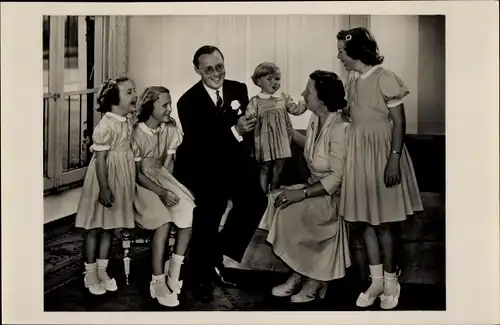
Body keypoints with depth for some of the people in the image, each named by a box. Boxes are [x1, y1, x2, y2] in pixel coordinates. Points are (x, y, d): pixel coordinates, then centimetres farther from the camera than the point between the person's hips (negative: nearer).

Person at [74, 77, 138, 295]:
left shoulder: (128, 121, 4)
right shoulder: (106, 126, -21)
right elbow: (100, 158, -21)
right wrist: (104, 188, -22)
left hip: (121, 180, 8)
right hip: (105, 179, -7)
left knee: (110, 226, 15)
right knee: (95, 227, 5)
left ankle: (102, 270, 27)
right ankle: (90, 273, 17)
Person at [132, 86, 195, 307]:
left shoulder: (170, 129, 1)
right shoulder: (138, 134, -14)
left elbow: (168, 163, 5)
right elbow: (136, 173, -14)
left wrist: (168, 187, -13)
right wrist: (161, 193, -24)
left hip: (162, 178, 5)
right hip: (141, 184, -5)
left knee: (189, 212, -20)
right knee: (164, 220, -29)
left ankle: (175, 268, -6)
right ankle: (158, 282, -22)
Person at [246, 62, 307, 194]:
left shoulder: (284, 98, 6)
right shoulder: (256, 101, -6)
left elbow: (296, 110, 14)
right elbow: (248, 119, -11)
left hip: (281, 140, 4)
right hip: (266, 142, -4)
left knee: (278, 170, 11)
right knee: (265, 169, 5)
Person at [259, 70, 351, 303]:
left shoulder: (340, 129, -22)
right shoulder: (315, 119, 3)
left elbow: (337, 177, -24)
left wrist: (302, 194, -25)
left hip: (334, 196, -8)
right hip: (315, 188, 8)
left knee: (289, 213, -23)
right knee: (275, 202, -12)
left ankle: (313, 276, -2)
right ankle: (299, 273, -5)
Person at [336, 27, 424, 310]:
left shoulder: (385, 79, -14)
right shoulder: (353, 80, 8)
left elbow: (399, 123, -14)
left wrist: (394, 159, -20)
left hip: (382, 153, -7)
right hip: (359, 153, 7)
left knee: (382, 221, 1)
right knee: (364, 219, 8)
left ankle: (391, 281, 17)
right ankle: (377, 280, 19)